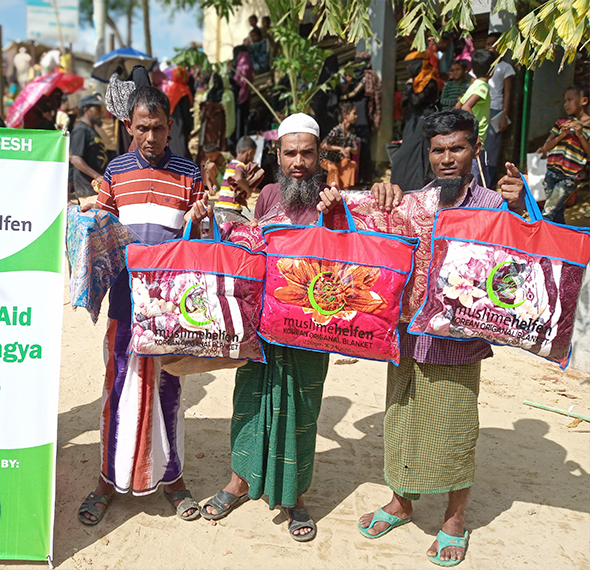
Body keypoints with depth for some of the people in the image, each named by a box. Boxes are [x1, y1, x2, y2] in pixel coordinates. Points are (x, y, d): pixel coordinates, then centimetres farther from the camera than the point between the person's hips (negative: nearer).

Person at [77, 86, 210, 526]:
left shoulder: (189, 174, 3)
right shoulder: (115, 171, 7)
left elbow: (196, 241, 4)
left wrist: (197, 221, -17)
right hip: (126, 295, 1)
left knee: (168, 385, 8)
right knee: (120, 383, 7)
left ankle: (171, 476, 24)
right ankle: (110, 478, 23)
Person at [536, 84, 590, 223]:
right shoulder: (562, 122, 13)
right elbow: (546, 148, 8)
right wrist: (562, 135, -7)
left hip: (569, 176, -5)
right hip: (552, 171, 5)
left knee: (548, 213, -10)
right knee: (557, 211, 11)